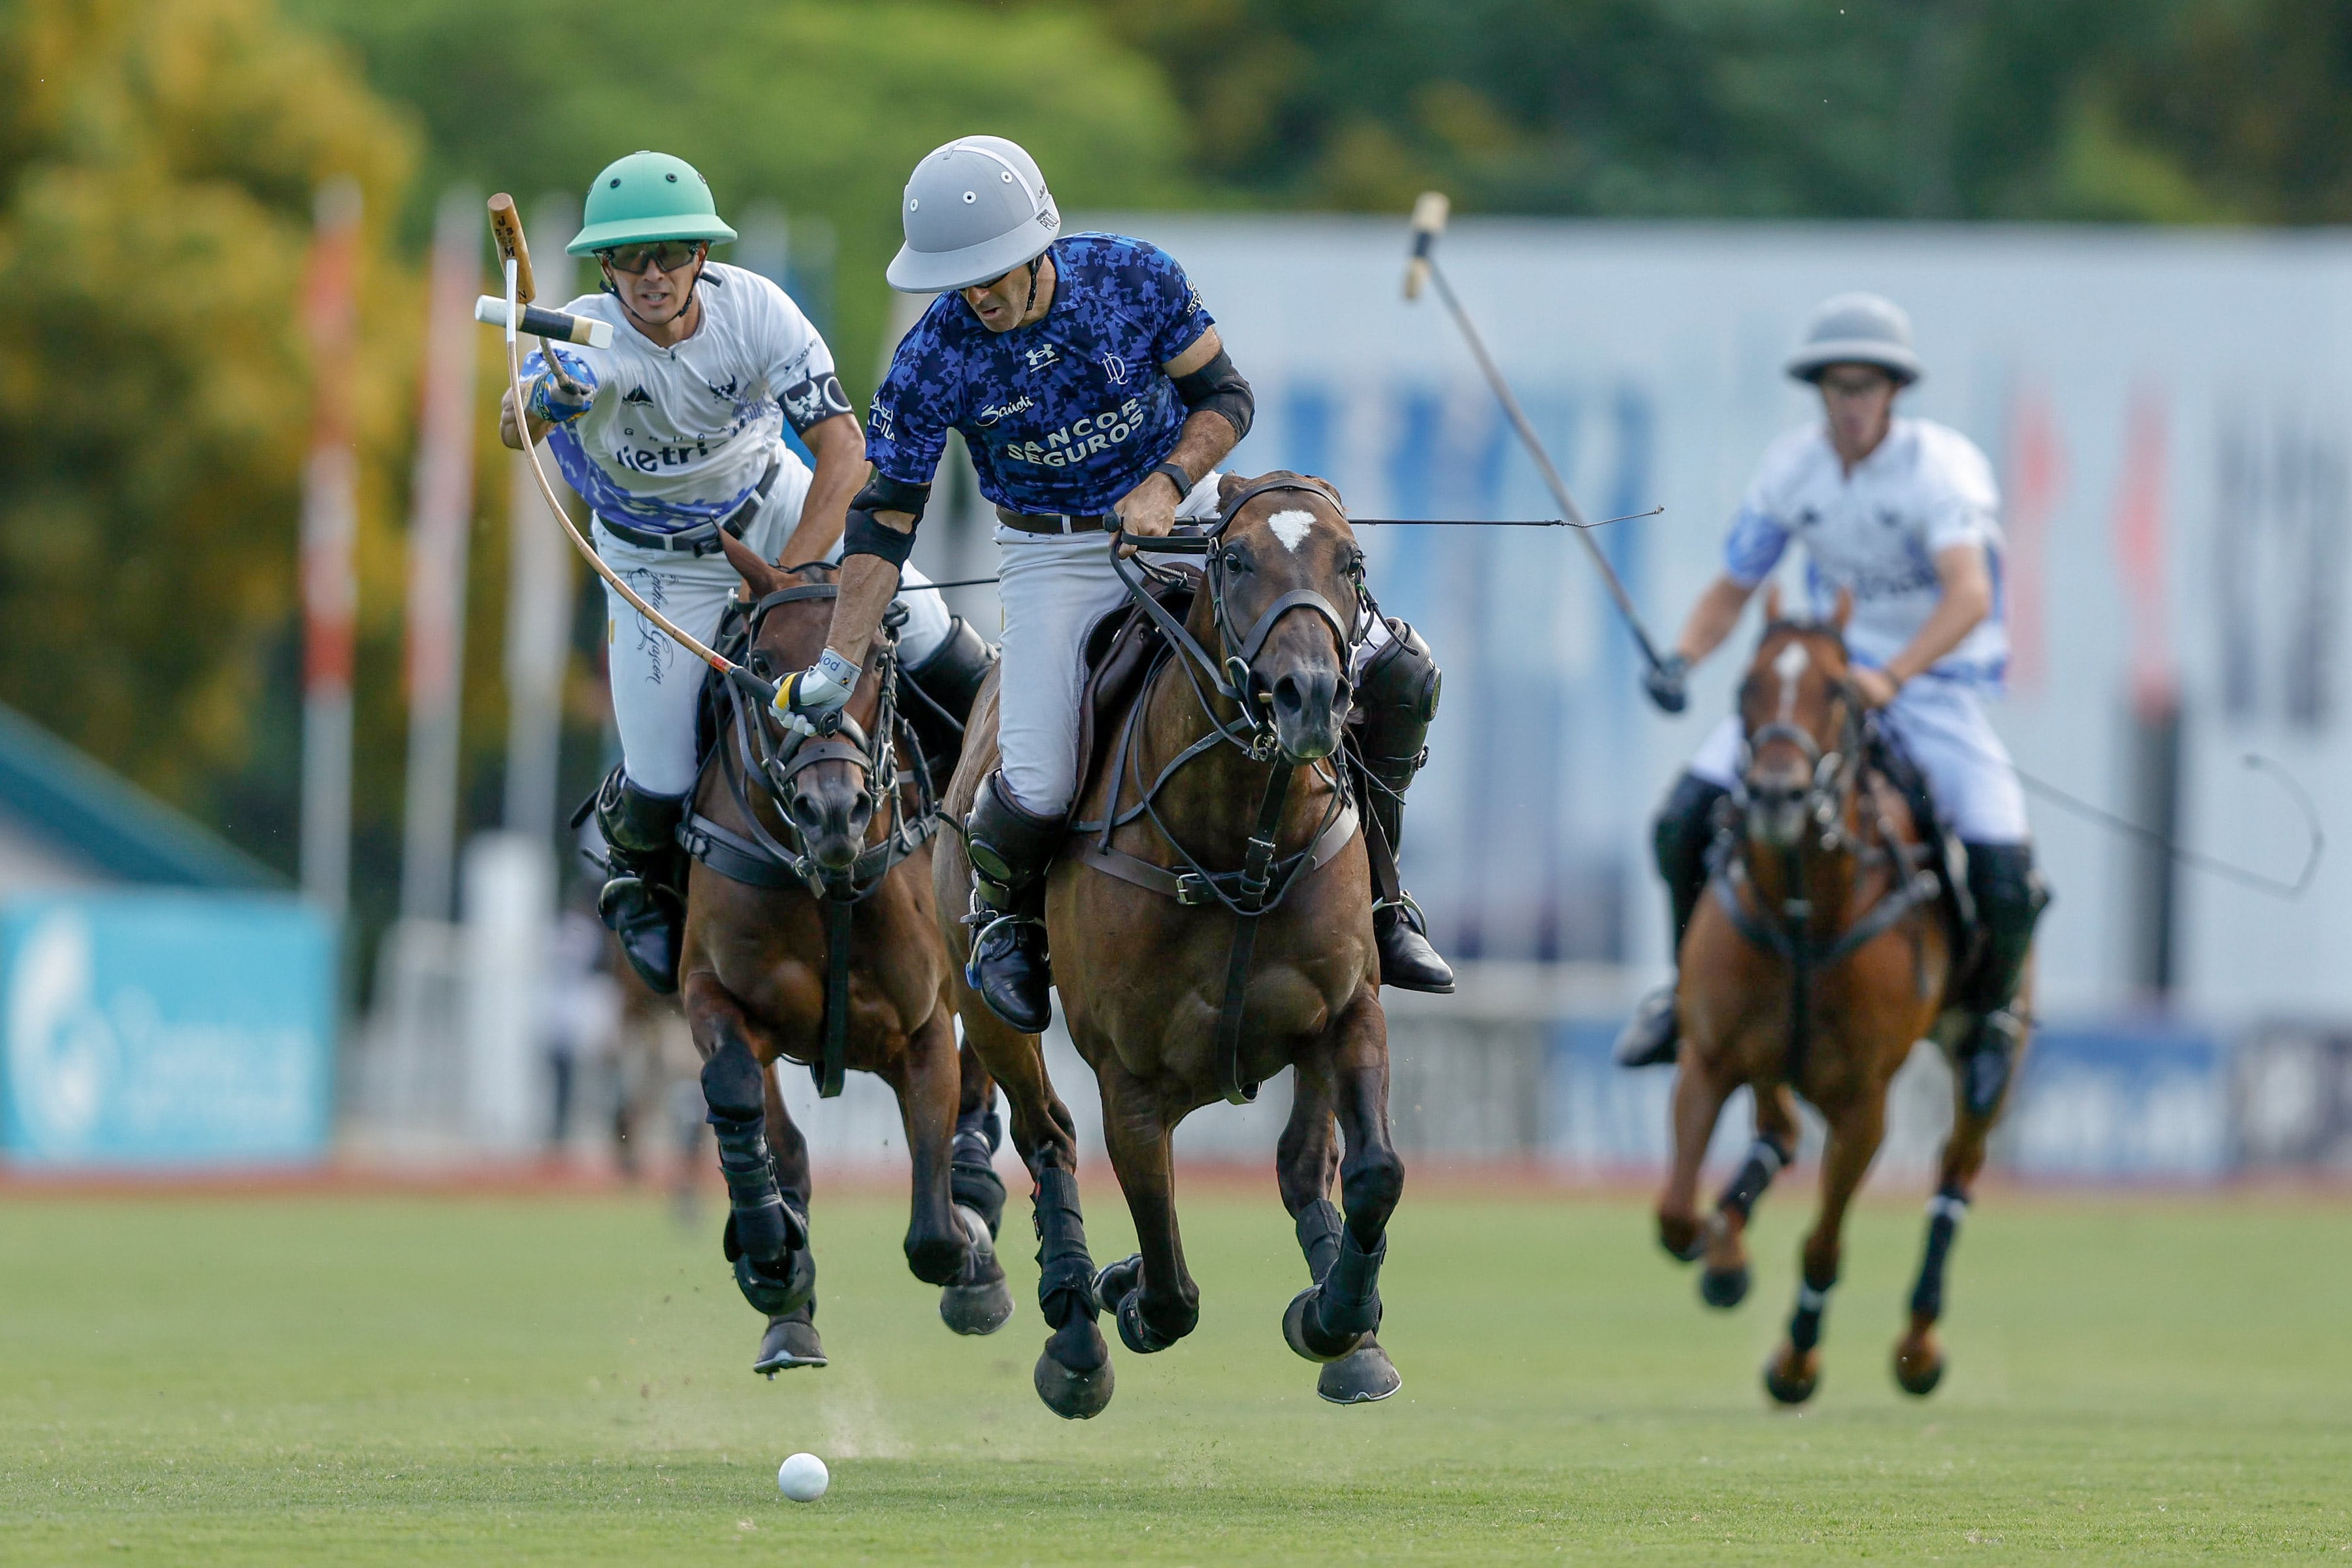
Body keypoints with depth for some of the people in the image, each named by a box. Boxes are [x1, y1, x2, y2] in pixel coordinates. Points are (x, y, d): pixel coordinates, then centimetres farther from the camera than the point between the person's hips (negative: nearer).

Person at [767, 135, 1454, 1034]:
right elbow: (886, 519, -11)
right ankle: (1005, 916, 18)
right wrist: (837, 665, -14)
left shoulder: (1134, 278, -17)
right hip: (1055, 553, -2)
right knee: (1036, 790, -20)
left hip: (1183, 514, 2)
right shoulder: (936, 361, -18)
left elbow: (1225, 397, -5)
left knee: (1396, 676, -10)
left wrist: (1167, 486, -23)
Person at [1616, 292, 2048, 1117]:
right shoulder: (1792, 467, -5)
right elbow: (1733, 587, 6)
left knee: (2004, 869, -23)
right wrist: (1682, 660, -15)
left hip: (1938, 683, -4)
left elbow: (1970, 595, -36)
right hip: (1829, 667, 4)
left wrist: (1890, 678, -49)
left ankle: (1990, 1011, 10)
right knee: (1686, 815, -12)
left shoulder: (1941, 466, -21)